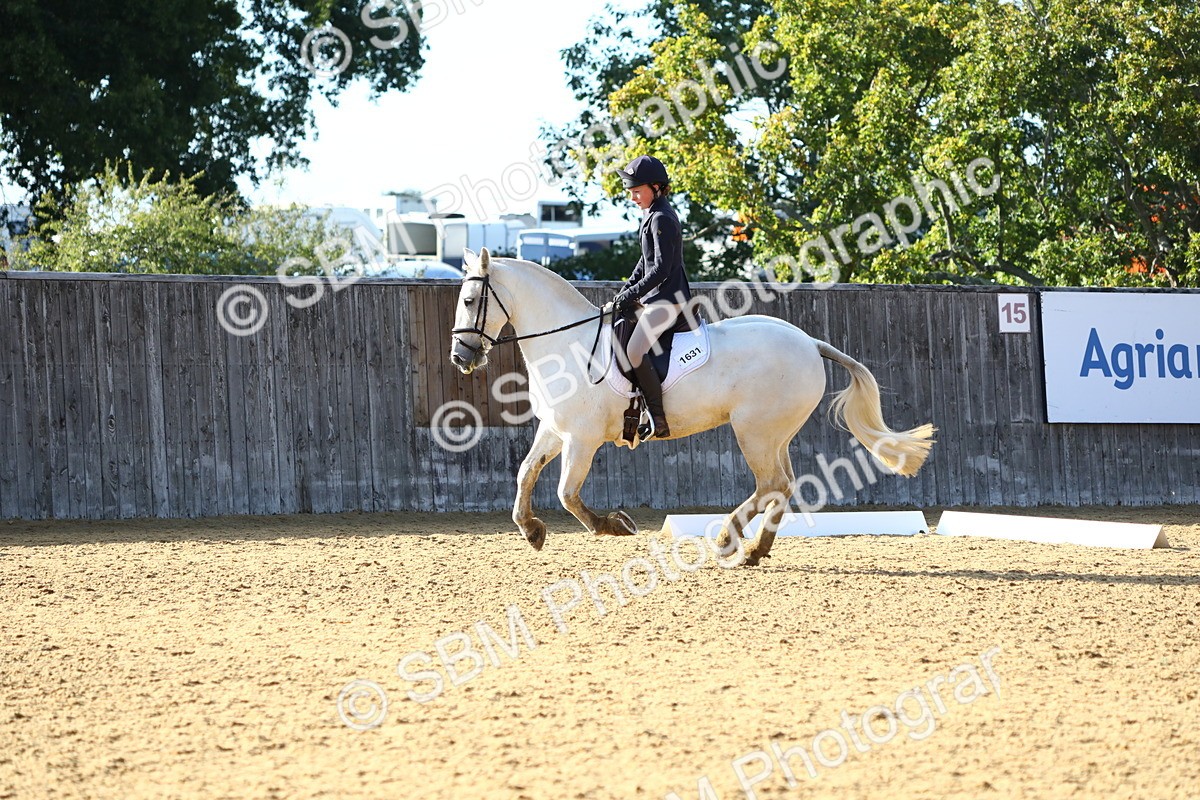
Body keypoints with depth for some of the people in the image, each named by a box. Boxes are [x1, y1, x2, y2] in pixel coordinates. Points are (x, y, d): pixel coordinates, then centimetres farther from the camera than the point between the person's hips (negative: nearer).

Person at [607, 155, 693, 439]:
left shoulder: (662, 219, -15)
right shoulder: (652, 215, 17)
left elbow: (661, 269, -21)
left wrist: (632, 295, -19)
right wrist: (625, 292, 15)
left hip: (668, 299, -11)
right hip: (655, 298, 11)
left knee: (634, 350, -26)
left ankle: (659, 420, -24)